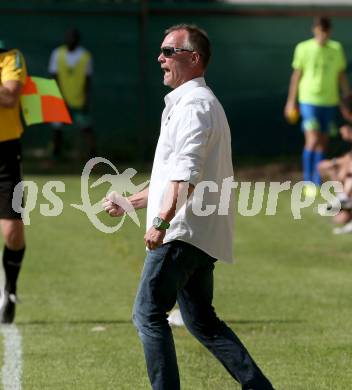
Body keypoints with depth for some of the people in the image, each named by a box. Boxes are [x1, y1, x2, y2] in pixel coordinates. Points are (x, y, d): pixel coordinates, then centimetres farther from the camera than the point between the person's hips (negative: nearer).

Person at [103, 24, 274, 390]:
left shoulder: (194, 104, -12)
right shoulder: (188, 103, 22)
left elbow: (185, 173, -25)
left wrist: (162, 220, -33)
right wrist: (129, 203, 30)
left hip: (184, 232, -11)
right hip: (200, 235, 11)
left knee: (148, 314, -9)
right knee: (201, 322, 15)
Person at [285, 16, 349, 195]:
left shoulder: (336, 49, 5)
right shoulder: (303, 48, -3)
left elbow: (341, 76, 12)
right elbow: (296, 75, 4)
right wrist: (291, 101, 6)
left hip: (330, 101, 3)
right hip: (309, 100, -3)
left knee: (323, 142, 8)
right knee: (312, 140, -13)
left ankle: (317, 184, 17)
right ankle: (308, 182, -2)